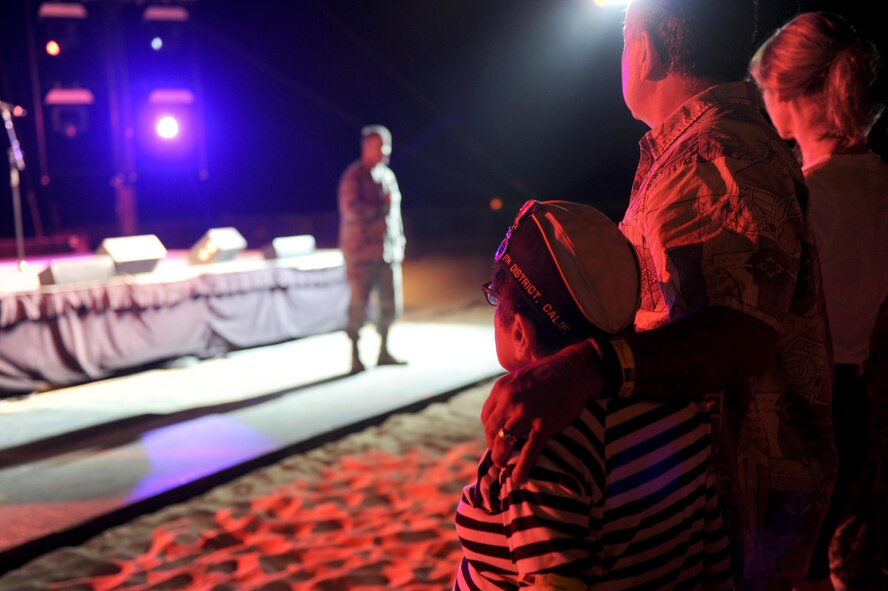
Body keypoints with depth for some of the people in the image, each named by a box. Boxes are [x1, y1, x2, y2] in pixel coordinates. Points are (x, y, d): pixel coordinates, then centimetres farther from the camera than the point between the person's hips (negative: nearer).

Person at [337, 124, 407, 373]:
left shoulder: (387, 175, 17)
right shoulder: (354, 176, -7)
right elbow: (352, 209, -18)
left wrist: (399, 245, 18)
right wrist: (382, 204, -12)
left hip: (387, 250, 7)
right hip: (362, 249, -7)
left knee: (391, 302, 5)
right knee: (359, 303, -5)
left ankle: (384, 350, 18)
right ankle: (355, 355, 4)